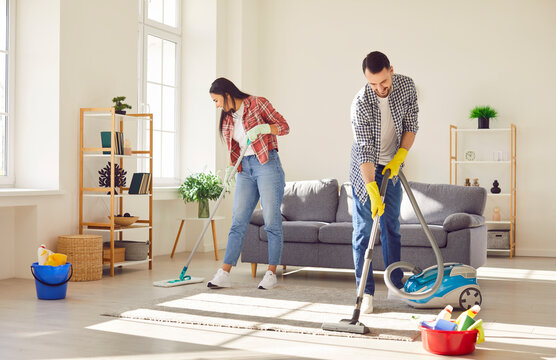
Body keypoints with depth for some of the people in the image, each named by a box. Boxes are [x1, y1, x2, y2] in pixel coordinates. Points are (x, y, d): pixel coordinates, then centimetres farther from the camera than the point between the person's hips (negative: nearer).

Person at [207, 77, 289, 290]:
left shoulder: (257, 103, -3)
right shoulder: (227, 118, 15)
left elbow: (284, 126, -5)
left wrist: (262, 128, -20)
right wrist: (231, 167, 0)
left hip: (267, 165, -6)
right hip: (245, 170, 6)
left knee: (272, 222, -3)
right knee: (238, 222, 1)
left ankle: (271, 273, 5)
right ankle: (224, 274, -1)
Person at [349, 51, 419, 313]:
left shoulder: (407, 87, -13)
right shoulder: (361, 103, -27)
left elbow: (411, 125, -1)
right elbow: (364, 151, -30)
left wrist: (399, 158, -14)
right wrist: (373, 191, -37)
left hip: (391, 166, 4)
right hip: (365, 169, -4)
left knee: (392, 227, 10)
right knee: (363, 230, -5)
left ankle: (396, 284, 20)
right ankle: (366, 291, -1)